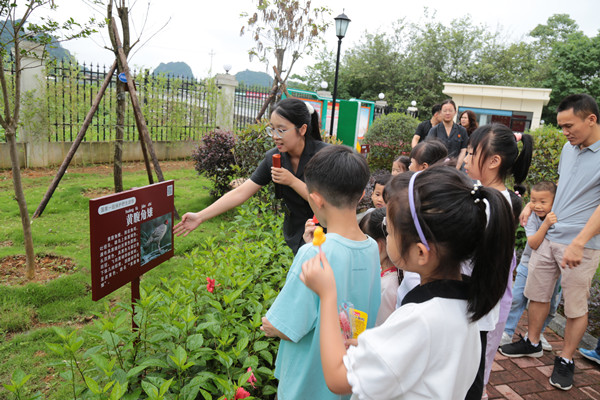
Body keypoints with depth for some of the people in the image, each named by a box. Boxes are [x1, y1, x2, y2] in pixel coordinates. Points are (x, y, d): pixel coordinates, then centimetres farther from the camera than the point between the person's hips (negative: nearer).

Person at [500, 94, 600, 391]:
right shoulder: (568, 149, 9)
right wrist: (534, 204, 17)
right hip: (549, 236, 6)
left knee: (576, 305, 8)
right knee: (537, 291, 14)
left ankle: (566, 360, 25)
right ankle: (532, 343, 33)